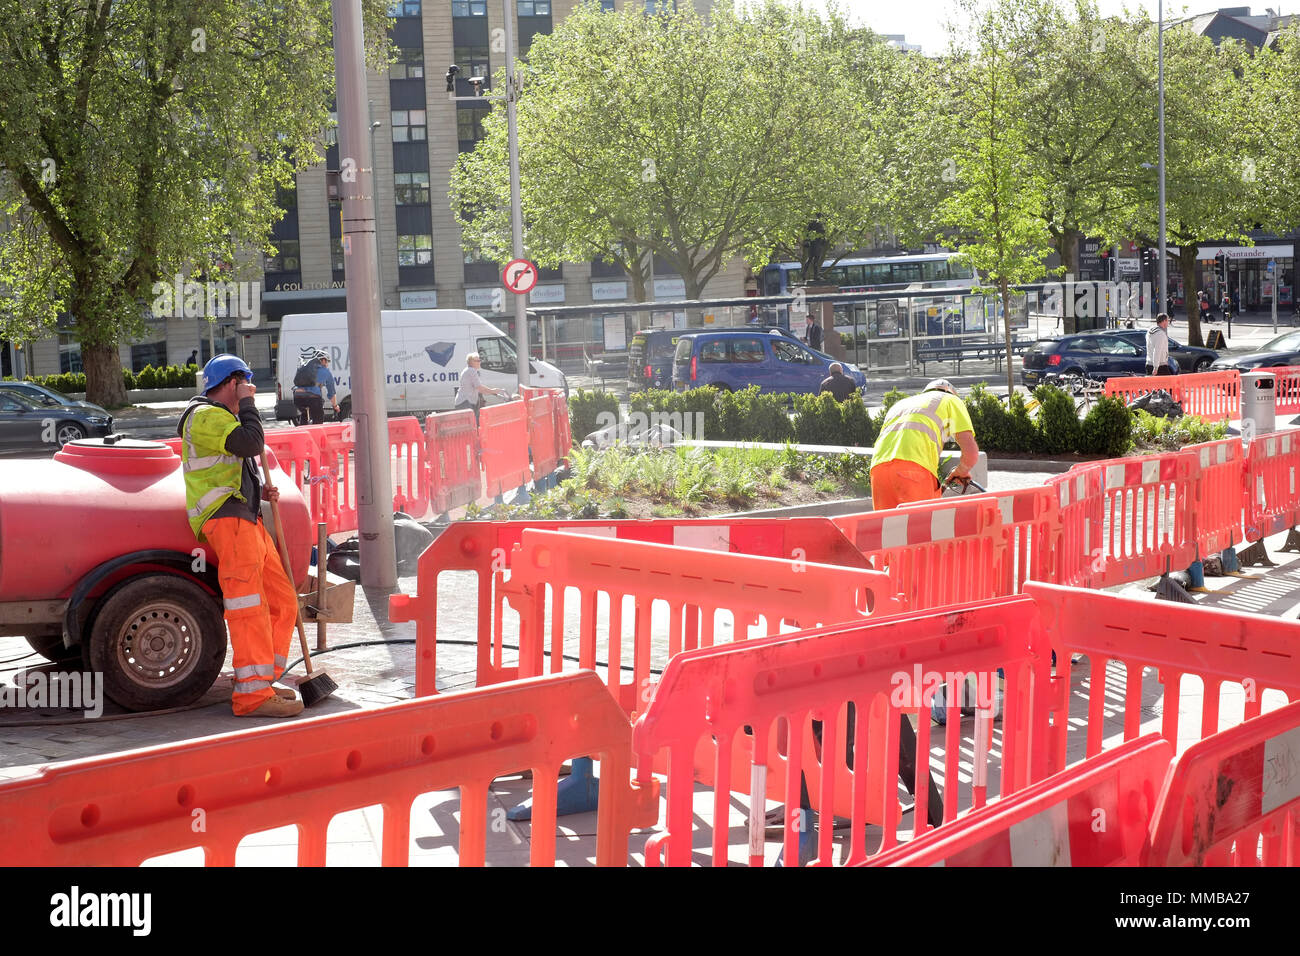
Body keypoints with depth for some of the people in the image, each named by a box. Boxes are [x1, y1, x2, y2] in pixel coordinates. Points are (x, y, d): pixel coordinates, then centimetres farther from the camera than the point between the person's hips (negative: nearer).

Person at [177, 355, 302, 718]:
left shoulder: (219, 417, 28)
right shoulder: (207, 416, -6)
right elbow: (253, 443, -20)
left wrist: (260, 492, 15)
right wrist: (247, 403, -5)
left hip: (246, 519, 11)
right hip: (226, 520, -11)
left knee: (282, 603, 9)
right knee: (248, 606, -16)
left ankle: (261, 680, 14)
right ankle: (253, 694, -19)